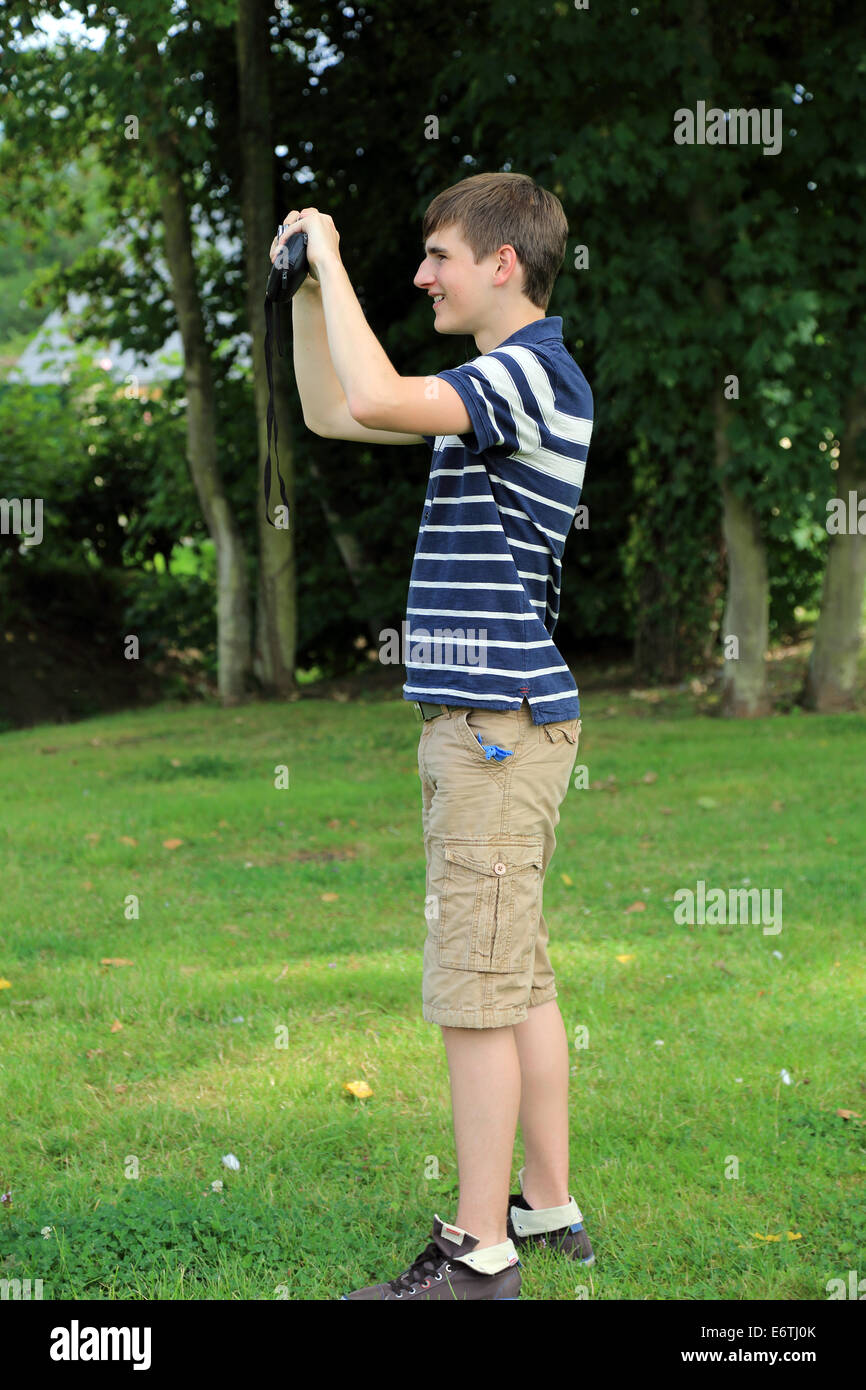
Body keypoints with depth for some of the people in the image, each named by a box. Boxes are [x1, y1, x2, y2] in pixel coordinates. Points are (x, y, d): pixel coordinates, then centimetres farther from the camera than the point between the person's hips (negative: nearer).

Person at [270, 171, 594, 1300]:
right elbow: (332, 413, 26)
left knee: (476, 992, -7)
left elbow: (376, 400, -30)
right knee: (521, 981, 15)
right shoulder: (500, 380, 18)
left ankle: (479, 1257, -2)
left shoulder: (532, 373, -14)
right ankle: (547, 1207, 23)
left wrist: (334, 262, -17)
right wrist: (309, 292, 14)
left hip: (497, 724, -10)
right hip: (499, 715, 10)